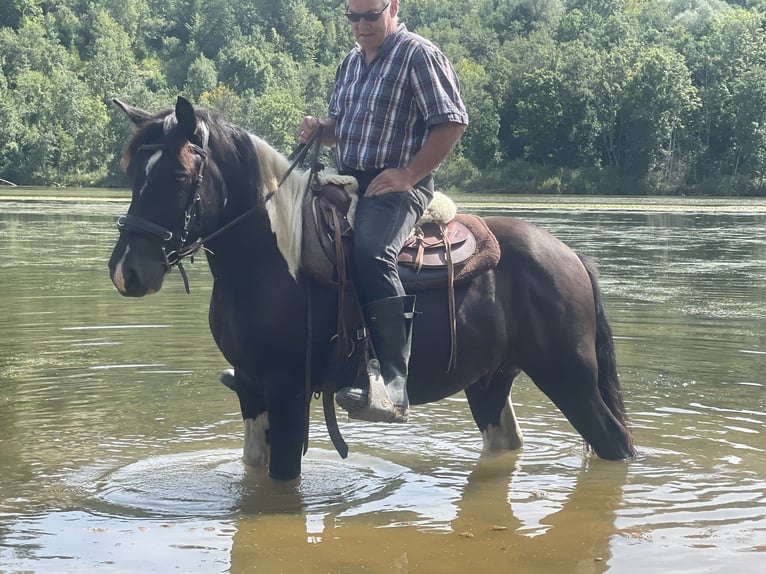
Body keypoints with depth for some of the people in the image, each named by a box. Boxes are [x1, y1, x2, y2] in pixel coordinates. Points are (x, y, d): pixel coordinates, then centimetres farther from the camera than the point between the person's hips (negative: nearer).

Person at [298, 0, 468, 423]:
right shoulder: (351, 63, 18)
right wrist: (318, 130, 3)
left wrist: (409, 174, -19)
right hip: (346, 181, 9)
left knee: (370, 250, -35)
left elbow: (451, 123, -12)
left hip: (397, 186, -9)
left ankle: (392, 384, -38)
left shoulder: (419, 55, -6)